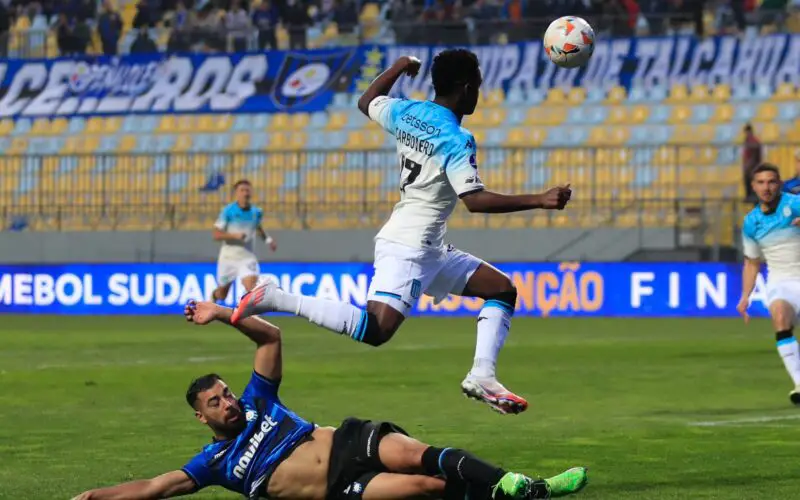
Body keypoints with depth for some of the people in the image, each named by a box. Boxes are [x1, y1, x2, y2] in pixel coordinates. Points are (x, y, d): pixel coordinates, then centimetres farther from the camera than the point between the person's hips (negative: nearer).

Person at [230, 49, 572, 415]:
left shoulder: (407, 113, 8)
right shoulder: (456, 139, -17)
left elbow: (366, 102, 28)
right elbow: (474, 200, -25)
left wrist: (398, 69, 41)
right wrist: (539, 201, -25)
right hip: (407, 247, -10)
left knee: (501, 288, 14)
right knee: (375, 331, -23)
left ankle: (482, 376, 3)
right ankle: (276, 299, -18)